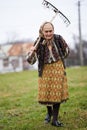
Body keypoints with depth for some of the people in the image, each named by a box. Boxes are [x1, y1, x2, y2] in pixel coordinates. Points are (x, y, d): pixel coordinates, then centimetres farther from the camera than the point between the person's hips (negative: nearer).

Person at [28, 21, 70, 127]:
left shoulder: (58, 38, -10)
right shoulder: (39, 42, -12)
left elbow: (66, 50, 9)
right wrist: (32, 52, -31)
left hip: (58, 68, 0)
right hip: (45, 69, 0)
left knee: (57, 92, 1)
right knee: (45, 93, 4)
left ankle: (55, 119, 10)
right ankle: (49, 112, 34)